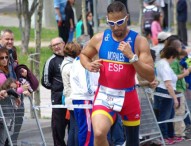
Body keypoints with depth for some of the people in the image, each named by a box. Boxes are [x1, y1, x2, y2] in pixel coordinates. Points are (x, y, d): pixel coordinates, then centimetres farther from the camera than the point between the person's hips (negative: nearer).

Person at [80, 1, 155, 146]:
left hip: (128, 95, 0)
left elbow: (150, 76, -13)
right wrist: (89, 66, -5)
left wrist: (132, 56, -25)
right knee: (99, 133, -26)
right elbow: (83, 54, 18)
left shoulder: (139, 41, -9)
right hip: (104, 95, 0)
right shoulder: (99, 39, -2)